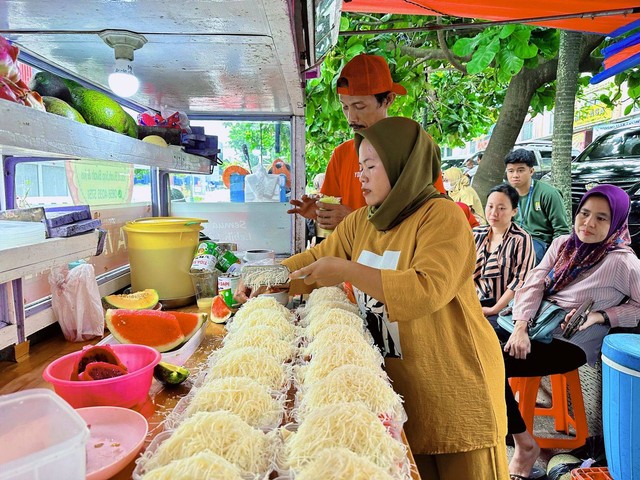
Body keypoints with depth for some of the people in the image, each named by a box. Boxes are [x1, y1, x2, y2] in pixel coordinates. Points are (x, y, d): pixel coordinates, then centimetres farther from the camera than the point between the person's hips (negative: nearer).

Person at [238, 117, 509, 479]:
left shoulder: (442, 216, -16)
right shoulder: (361, 222, 5)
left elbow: (427, 291, -29)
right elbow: (315, 259, 13)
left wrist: (347, 271, -28)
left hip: (454, 379, -6)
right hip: (396, 379, 6)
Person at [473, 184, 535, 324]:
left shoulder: (521, 239, -4)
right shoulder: (476, 234, 11)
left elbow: (521, 281, -10)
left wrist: (493, 310, -13)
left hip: (504, 310, -4)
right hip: (474, 306, 5)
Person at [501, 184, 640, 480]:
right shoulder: (562, 244, 8)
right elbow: (533, 285, 1)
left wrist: (600, 316, -13)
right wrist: (520, 327, -13)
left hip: (571, 341, -6)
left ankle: (526, 446, -3)